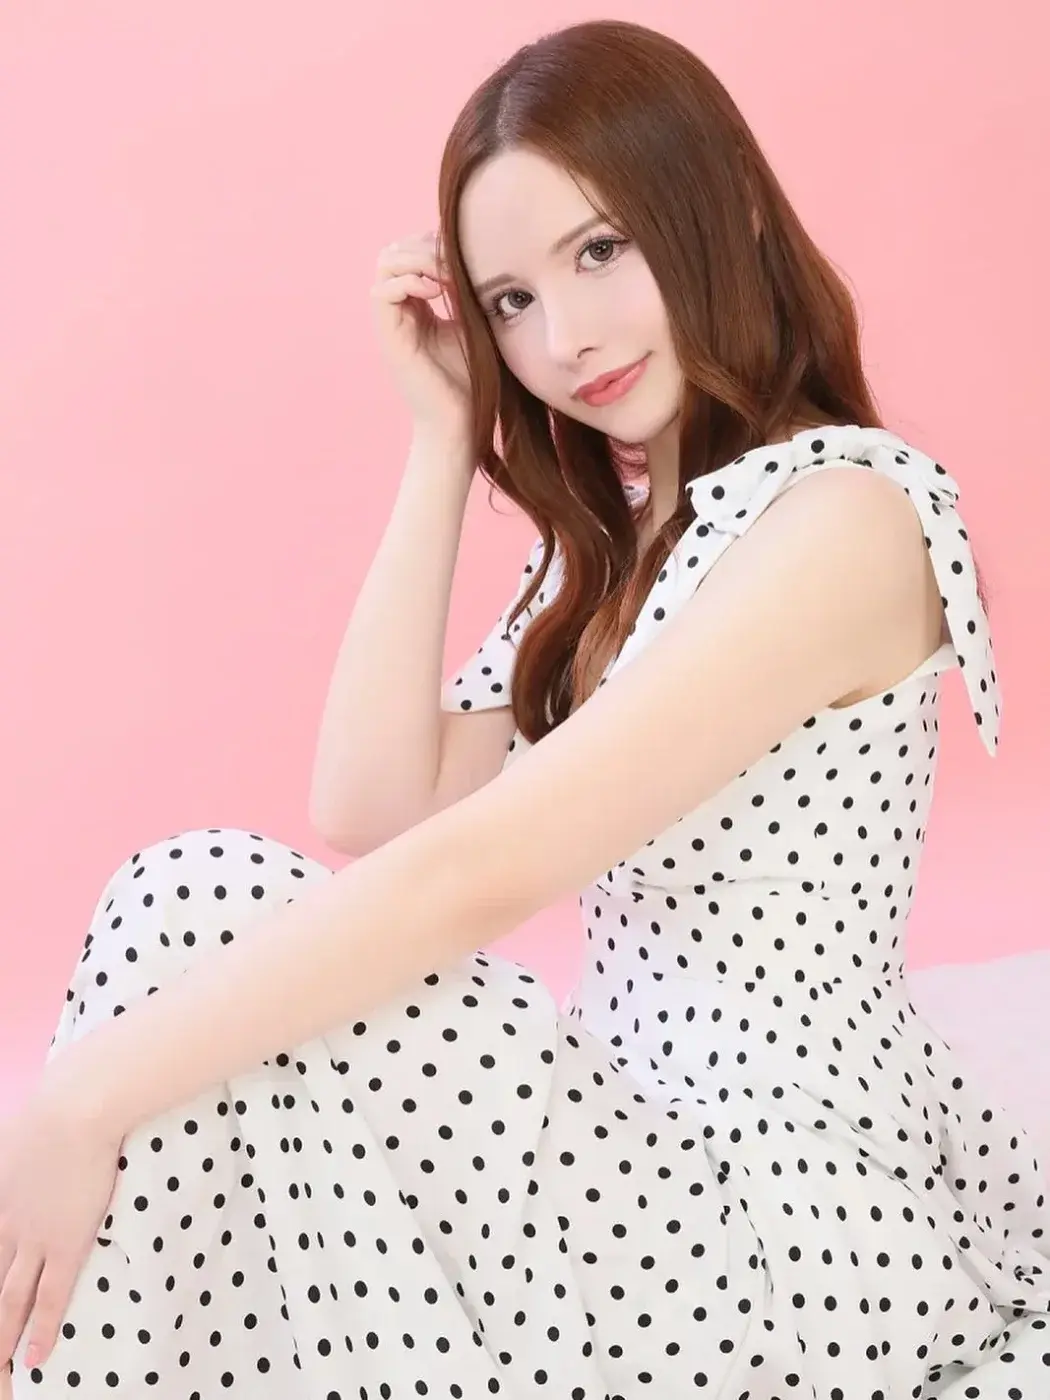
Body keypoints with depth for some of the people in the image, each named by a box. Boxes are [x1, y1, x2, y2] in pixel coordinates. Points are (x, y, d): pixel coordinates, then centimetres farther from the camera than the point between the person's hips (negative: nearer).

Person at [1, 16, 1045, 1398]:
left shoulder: (838, 515, -18)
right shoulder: (621, 529, 9)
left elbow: (479, 872, -27)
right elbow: (373, 816, -2)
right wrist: (446, 437, -2)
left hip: (810, 1223, -8)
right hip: (657, 1147, 8)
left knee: (195, 909, -14)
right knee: (205, 916, -5)